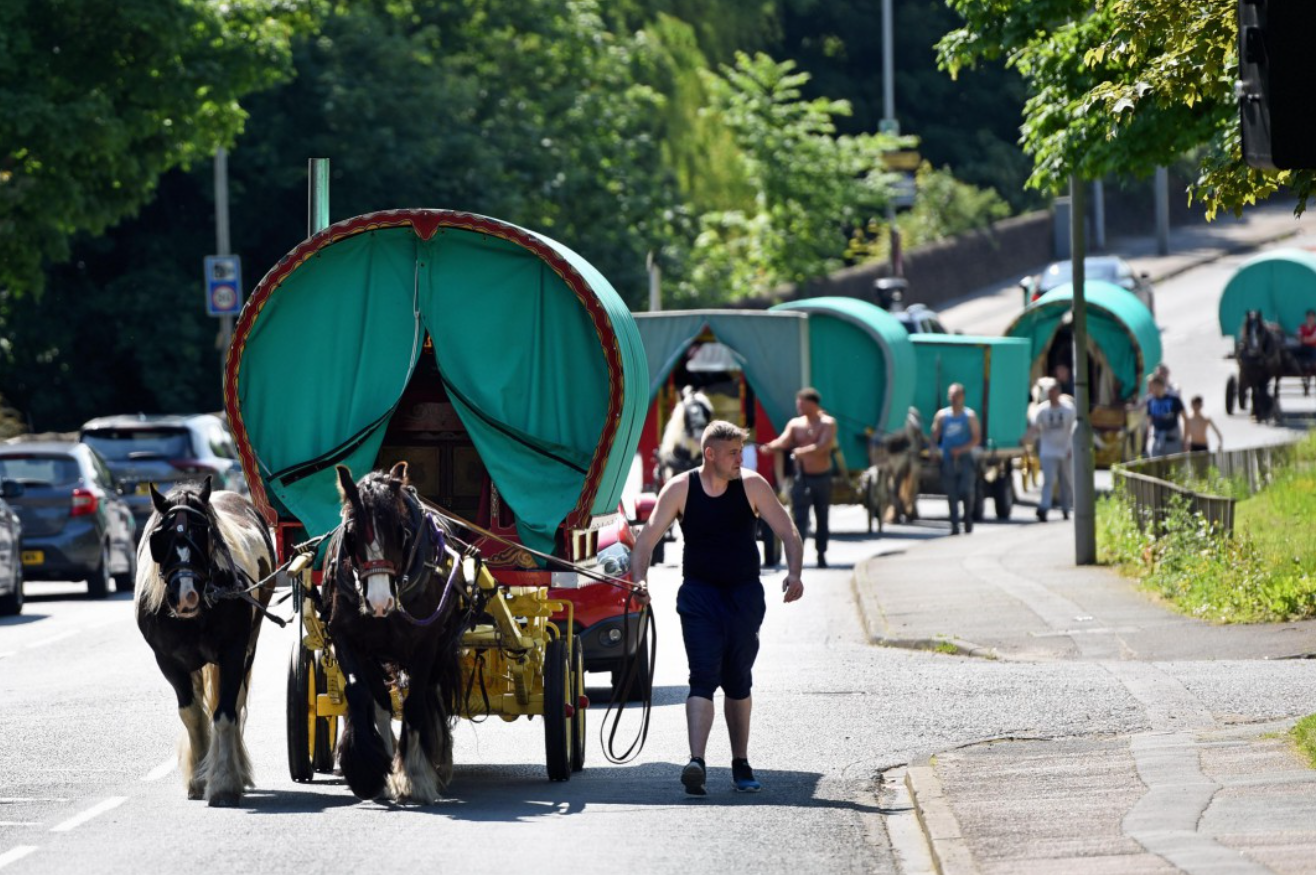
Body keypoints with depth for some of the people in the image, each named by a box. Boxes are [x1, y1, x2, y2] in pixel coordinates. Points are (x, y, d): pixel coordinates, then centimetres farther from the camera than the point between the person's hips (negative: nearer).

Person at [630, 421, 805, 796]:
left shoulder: (752, 486, -2)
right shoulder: (681, 488, -5)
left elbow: (788, 533, -2)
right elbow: (648, 537, -5)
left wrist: (793, 573, -19)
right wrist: (639, 579, -21)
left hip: (744, 594, 2)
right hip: (700, 593, -2)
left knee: (738, 683, 11)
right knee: (703, 678, -16)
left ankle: (740, 763, 25)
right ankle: (696, 762, -27)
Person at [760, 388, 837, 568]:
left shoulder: (827, 423, -4)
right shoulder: (795, 424, 5)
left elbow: (823, 446, -19)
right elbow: (784, 441, -11)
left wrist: (801, 451, -32)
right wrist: (771, 446, -33)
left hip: (822, 477, -1)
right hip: (801, 477, 1)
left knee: (822, 518, 9)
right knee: (799, 517, -10)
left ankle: (821, 555, 21)